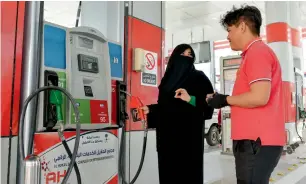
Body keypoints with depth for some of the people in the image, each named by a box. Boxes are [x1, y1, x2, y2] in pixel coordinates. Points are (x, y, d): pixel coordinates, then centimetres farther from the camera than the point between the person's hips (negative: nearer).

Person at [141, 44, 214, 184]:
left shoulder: (199, 78, 5)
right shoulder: (167, 79, 16)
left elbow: (208, 103, -5)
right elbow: (162, 106, 16)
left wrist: (190, 99, -19)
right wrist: (150, 110, 0)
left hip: (190, 134, -3)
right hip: (168, 134, 4)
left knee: (189, 172, -2)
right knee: (168, 172, 4)